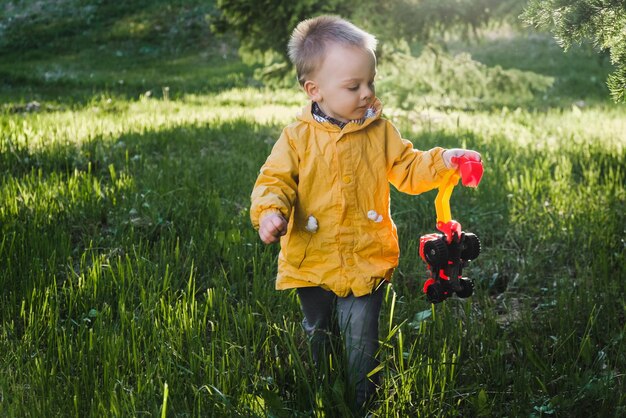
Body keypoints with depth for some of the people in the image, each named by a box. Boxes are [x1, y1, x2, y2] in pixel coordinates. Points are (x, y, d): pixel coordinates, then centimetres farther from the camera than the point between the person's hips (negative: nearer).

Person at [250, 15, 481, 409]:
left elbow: (408, 170, 2)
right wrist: (270, 211, -30)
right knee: (317, 335, 20)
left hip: (367, 259, -1)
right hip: (313, 261, 1)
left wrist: (441, 161, -15)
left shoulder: (380, 131, -3)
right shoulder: (298, 136, -9)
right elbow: (276, 180, -10)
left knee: (361, 339, 2)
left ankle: (363, 400, 21)